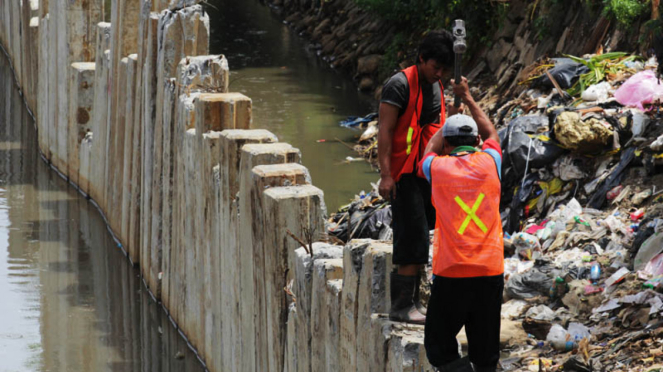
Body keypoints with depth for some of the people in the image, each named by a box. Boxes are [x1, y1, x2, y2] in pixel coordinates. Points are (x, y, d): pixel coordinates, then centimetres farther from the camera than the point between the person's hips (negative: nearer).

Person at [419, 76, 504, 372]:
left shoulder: (438, 168, 0)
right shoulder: (489, 162, 3)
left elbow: (430, 149, 26)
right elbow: (491, 133, 27)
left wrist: (450, 116, 40)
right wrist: (468, 99, 39)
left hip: (451, 273, -2)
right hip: (490, 270, 2)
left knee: (439, 346, 5)